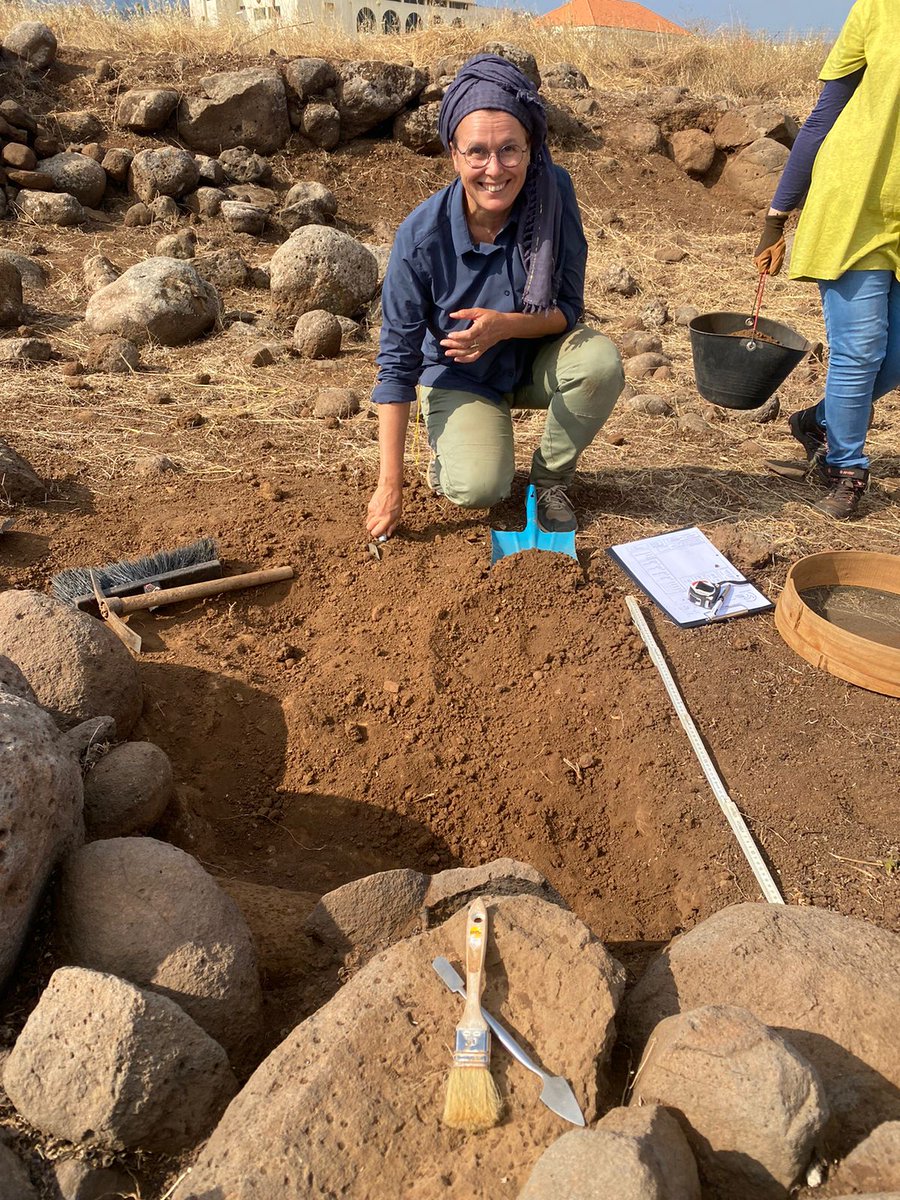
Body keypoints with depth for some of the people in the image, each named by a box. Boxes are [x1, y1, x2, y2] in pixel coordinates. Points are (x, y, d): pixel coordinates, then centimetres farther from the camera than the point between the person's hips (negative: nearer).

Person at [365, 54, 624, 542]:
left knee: (599, 360, -30)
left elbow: (568, 309, -12)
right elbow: (398, 360, -20)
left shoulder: (552, 195, -20)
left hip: (536, 359, 3)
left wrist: (503, 325, -36)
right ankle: (450, 450, 11)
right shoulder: (422, 234, -25)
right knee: (479, 488, -28)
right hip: (460, 377, -2)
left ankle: (550, 479, -2)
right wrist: (390, 484, -22)